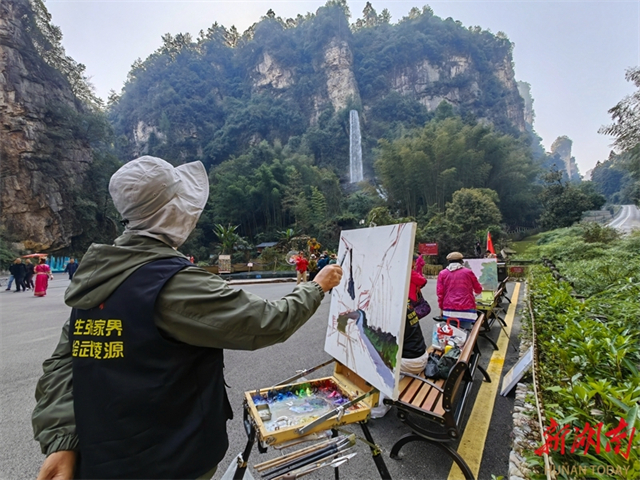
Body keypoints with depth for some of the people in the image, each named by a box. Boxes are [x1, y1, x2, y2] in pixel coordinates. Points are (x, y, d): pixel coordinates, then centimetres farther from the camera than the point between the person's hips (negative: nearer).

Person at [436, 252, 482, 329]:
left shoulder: (442, 273, 6)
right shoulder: (468, 272, 6)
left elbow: (440, 293, 1)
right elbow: (478, 289, 19)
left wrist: (441, 308, 10)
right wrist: (474, 293, 41)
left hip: (449, 311, 1)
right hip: (466, 310, -1)